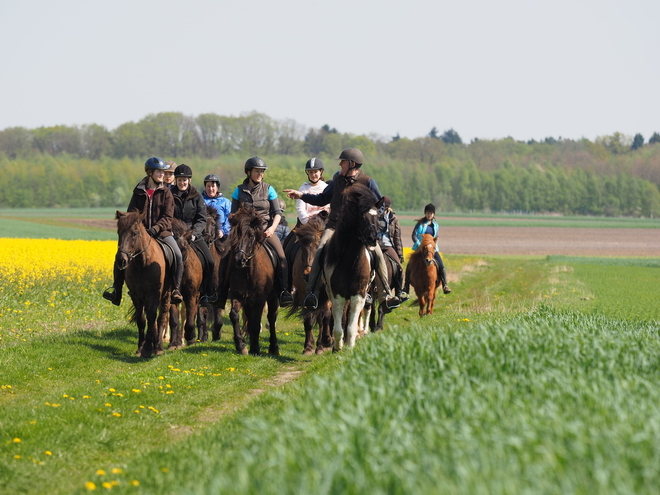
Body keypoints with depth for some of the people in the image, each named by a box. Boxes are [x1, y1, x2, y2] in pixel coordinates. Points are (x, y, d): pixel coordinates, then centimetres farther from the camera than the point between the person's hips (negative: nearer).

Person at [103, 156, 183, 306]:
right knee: (120, 255, -16)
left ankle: (176, 289, -17)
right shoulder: (139, 191, 7)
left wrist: (155, 228, -21)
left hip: (162, 232, -1)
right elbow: (132, 213, 5)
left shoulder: (166, 192, 3)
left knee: (178, 255, -26)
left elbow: (167, 217, -4)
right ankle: (116, 289, -6)